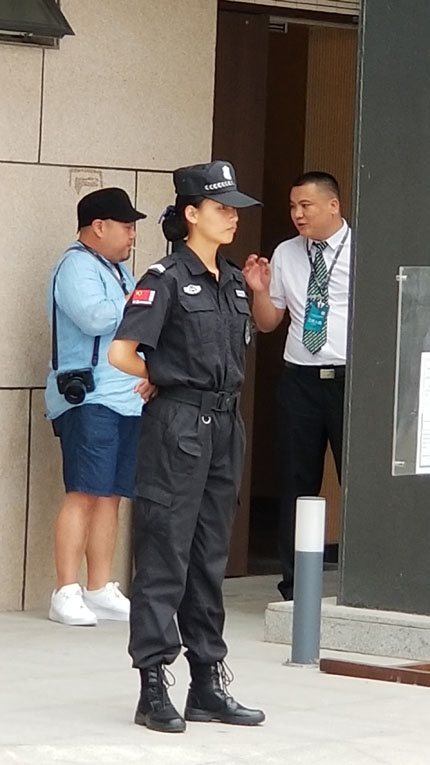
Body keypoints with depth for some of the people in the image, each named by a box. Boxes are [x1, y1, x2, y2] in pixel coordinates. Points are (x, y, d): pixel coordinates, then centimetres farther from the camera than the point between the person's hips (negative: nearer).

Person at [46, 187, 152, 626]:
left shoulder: (117, 270, 23)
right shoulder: (77, 266, -6)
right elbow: (95, 318, -22)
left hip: (127, 400, 9)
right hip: (89, 397, -9)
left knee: (109, 495, 7)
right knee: (84, 493, -12)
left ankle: (100, 591, 9)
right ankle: (66, 593, -12)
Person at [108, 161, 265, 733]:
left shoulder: (233, 281, 13)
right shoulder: (167, 279, -9)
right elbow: (121, 354, -16)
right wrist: (166, 377, 0)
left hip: (224, 425, 7)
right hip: (178, 425, -7)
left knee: (210, 557, 11)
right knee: (165, 557, -4)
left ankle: (208, 684, 16)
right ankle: (153, 688, -2)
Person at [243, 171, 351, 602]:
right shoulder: (285, 255, 10)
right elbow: (267, 323, 16)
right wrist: (259, 290, -3)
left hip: (351, 377, -4)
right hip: (300, 378, 4)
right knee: (297, 484, 7)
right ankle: (294, 587, 15)